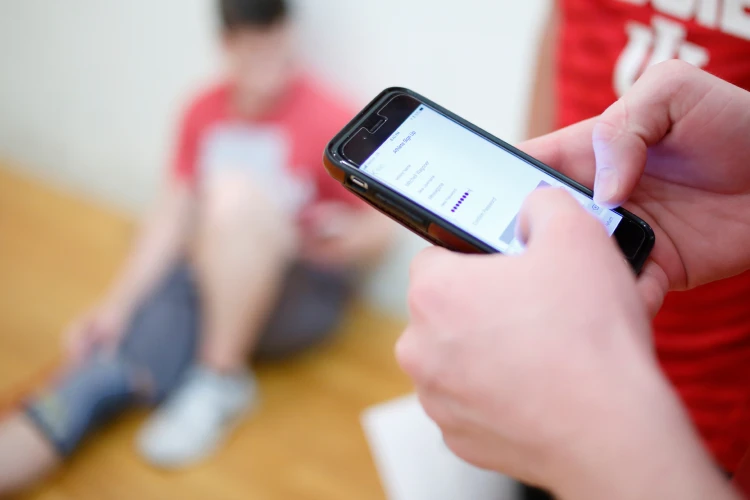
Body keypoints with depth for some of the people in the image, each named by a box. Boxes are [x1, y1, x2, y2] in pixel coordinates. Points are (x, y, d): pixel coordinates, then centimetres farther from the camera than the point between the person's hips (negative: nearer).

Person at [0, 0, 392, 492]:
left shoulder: (331, 120, -9)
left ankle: (223, 380, -21)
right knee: (97, 375, -22)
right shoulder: (206, 113, 5)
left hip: (299, 297, -4)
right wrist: (116, 305, -3)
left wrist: (344, 236, -27)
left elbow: (380, 228, -3)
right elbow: (174, 212, 5)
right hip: (208, 282, 4)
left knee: (234, 191, -33)